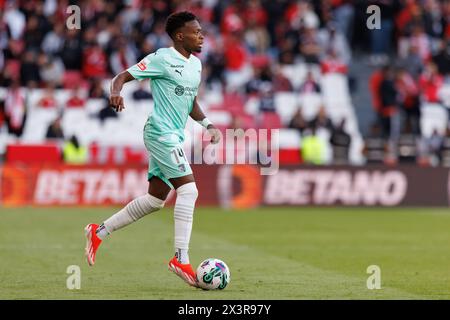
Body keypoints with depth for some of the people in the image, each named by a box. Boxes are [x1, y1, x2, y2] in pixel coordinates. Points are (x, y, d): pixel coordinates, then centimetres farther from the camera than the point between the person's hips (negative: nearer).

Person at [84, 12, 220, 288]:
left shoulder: (196, 64, 15)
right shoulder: (162, 59, -10)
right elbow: (122, 77, -9)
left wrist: (208, 125, 10)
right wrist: (116, 92, -30)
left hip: (175, 136, 9)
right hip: (161, 133, -9)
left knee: (155, 199, 12)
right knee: (188, 189, -18)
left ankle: (99, 232, 24)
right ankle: (181, 260, -18)